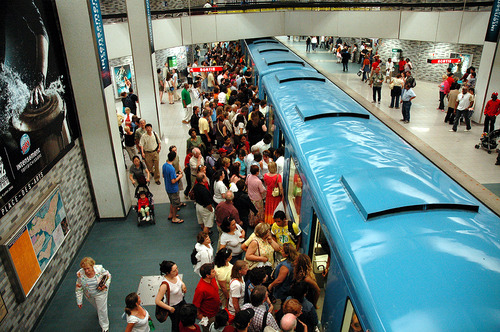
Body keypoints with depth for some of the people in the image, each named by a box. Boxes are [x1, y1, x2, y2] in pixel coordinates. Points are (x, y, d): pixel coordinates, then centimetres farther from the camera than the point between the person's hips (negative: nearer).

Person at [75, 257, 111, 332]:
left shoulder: (99, 269, -30)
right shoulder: (80, 274, -25)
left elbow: (108, 276, -11)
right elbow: (79, 288, -12)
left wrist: (105, 285, -26)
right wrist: (79, 301, -8)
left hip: (100, 293, -2)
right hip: (89, 295, 3)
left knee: (102, 309, 8)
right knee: (96, 306, 28)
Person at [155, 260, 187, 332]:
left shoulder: (176, 275, -16)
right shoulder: (165, 284, -36)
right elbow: (157, 301, -33)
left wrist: (183, 285, -13)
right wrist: (170, 308, -24)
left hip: (182, 301, 6)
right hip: (174, 307, -6)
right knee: (176, 326, 18)